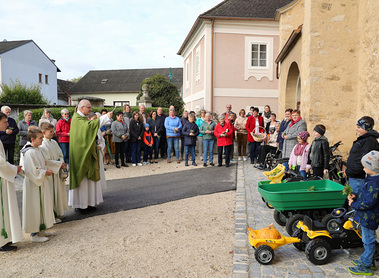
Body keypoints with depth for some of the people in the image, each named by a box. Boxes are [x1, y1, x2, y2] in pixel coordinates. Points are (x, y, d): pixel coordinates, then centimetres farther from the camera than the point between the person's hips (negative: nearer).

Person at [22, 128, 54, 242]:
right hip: (33, 184, -10)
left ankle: (40, 229, 28)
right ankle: (34, 234, 9)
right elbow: (31, 171, -23)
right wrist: (44, 172, -15)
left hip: (40, 183, 10)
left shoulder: (37, 150, 10)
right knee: (34, 208, -1)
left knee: (41, 206, 16)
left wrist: (46, 170, 6)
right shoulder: (30, 153, -19)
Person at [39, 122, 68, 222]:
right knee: (51, 194, -1)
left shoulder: (54, 142, 9)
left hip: (58, 171, 8)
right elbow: (47, 161, -18)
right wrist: (60, 164, -13)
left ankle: (59, 213, 26)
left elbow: (60, 154, 14)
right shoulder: (42, 145, -16)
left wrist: (62, 163, -4)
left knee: (59, 191, 14)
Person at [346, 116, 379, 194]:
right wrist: (348, 171, 12)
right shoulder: (363, 139, 15)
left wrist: (348, 172, -17)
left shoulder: (370, 141, -17)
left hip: (359, 179, -10)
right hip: (353, 177, 10)